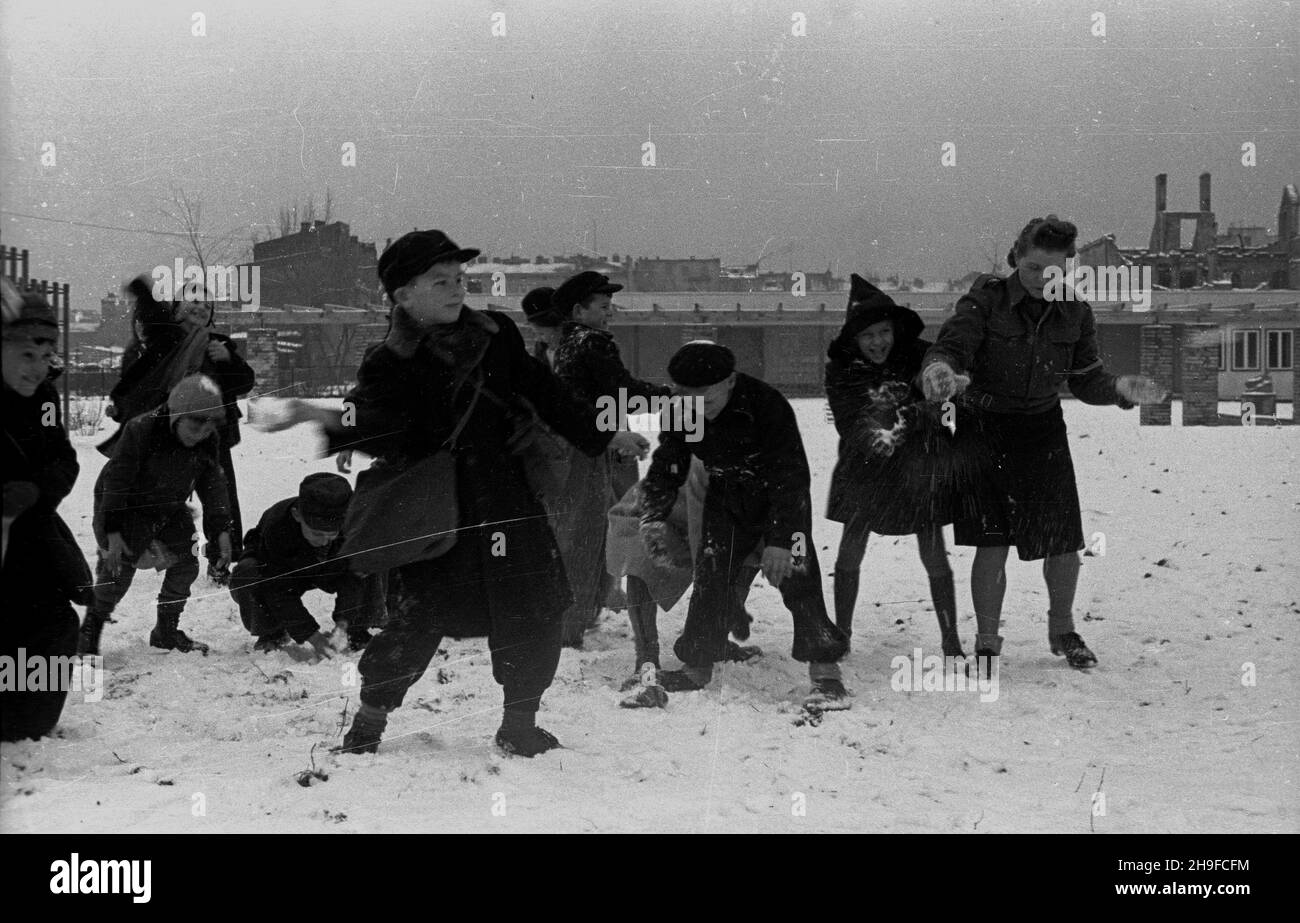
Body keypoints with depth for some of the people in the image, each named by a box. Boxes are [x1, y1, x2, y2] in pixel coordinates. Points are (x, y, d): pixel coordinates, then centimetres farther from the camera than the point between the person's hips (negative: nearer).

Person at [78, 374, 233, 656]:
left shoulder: (208, 443, -13)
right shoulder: (141, 431, -31)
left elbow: (214, 487, -3)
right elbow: (116, 480, -28)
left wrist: (221, 530, -12)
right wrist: (113, 532, -31)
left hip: (169, 510, 6)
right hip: (127, 507, -6)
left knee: (186, 563, -2)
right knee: (120, 568, -20)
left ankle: (167, 631, 15)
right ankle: (89, 632, -6)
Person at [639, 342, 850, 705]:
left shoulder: (767, 405, -33)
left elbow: (790, 476, -32)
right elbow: (667, 466, -5)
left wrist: (780, 539, -37)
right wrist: (655, 517, -22)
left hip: (781, 497, -5)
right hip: (727, 500, 5)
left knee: (796, 575, -16)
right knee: (710, 576, 2)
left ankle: (824, 669, -13)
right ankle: (697, 665, 15)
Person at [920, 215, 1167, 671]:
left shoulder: (1075, 313, -2)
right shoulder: (986, 300, -12)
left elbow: (1087, 380, 4)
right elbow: (948, 347, -22)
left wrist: (1119, 388, -17)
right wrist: (939, 368, -46)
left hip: (1043, 432, 3)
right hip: (983, 429, -3)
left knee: (1063, 542, 2)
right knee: (993, 543, -8)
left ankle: (1062, 629, 27)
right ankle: (987, 642, 8)